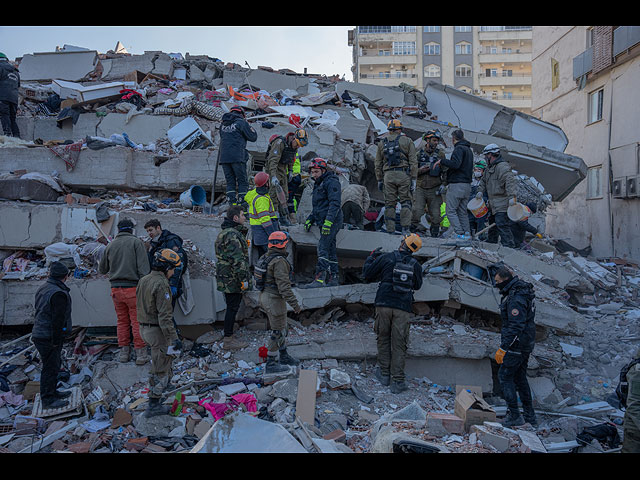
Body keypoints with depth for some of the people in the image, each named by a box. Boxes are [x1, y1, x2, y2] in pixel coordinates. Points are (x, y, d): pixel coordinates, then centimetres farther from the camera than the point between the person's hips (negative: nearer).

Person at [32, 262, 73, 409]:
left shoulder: (43, 288, 10)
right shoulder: (59, 293, -24)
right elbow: (58, 319, -24)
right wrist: (55, 340, -17)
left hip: (40, 334, 10)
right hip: (48, 338, -10)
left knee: (55, 363, 21)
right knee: (50, 367, -1)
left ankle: (52, 391, 34)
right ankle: (47, 400, 8)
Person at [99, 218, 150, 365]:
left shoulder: (110, 245, 10)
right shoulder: (136, 242, -3)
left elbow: (102, 269, 19)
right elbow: (143, 267, -11)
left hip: (116, 288, 4)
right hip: (132, 287, -4)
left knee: (122, 321, 14)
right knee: (137, 321, 1)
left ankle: (124, 352, 20)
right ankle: (140, 354, 4)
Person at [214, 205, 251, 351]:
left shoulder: (225, 232, 16)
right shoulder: (233, 235, -19)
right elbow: (237, 259, -23)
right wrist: (244, 279, -21)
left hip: (226, 277, 10)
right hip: (233, 279, -10)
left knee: (232, 307, 17)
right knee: (233, 307, -3)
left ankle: (229, 336, 27)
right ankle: (228, 340, 5)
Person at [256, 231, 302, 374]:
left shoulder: (266, 257, 6)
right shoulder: (279, 261, -24)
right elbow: (284, 286, -28)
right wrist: (294, 303, -23)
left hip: (265, 296, 9)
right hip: (275, 300, -9)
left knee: (282, 328, 20)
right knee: (277, 332, 2)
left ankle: (284, 356, 33)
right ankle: (271, 364, 12)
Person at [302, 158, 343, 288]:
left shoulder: (331, 182, -10)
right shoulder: (318, 184, 22)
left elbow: (335, 203, -19)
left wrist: (328, 221, -26)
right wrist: (310, 219, 24)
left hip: (332, 222, -10)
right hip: (324, 222, 10)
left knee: (323, 247, -16)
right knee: (330, 249, 10)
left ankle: (320, 279, -19)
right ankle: (333, 278, 14)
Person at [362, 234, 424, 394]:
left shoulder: (385, 258, -4)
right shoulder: (415, 265, 4)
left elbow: (367, 274, 3)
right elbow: (417, 285, 19)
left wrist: (371, 257, 18)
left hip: (384, 305, -1)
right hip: (403, 308, 1)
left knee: (383, 339, 14)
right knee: (399, 345, 5)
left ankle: (384, 374, 21)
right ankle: (397, 381, 6)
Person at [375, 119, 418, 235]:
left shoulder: (382, 143, 14)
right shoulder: (407, 141, 6)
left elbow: (378, 164, 14)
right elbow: (413, 162, 0)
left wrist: (379, 180, 19)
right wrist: (414, 179, 1)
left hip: (388, 175, 2)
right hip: (403, 174, -2)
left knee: (389, 204, 6)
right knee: (406, 202, 4)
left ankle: (390, 231, 4)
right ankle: (405, 229, -4)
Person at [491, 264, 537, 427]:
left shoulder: (516, 298, -24)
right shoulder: (520, 288, 6)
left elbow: (515, 327, -28)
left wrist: (503, 348, -26)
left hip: (517, 344, -11)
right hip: (526, 343, 11)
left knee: (504, 376, -3)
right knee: (520, 377, 16)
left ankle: (514, 416, 1)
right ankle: (530, 417, 23)